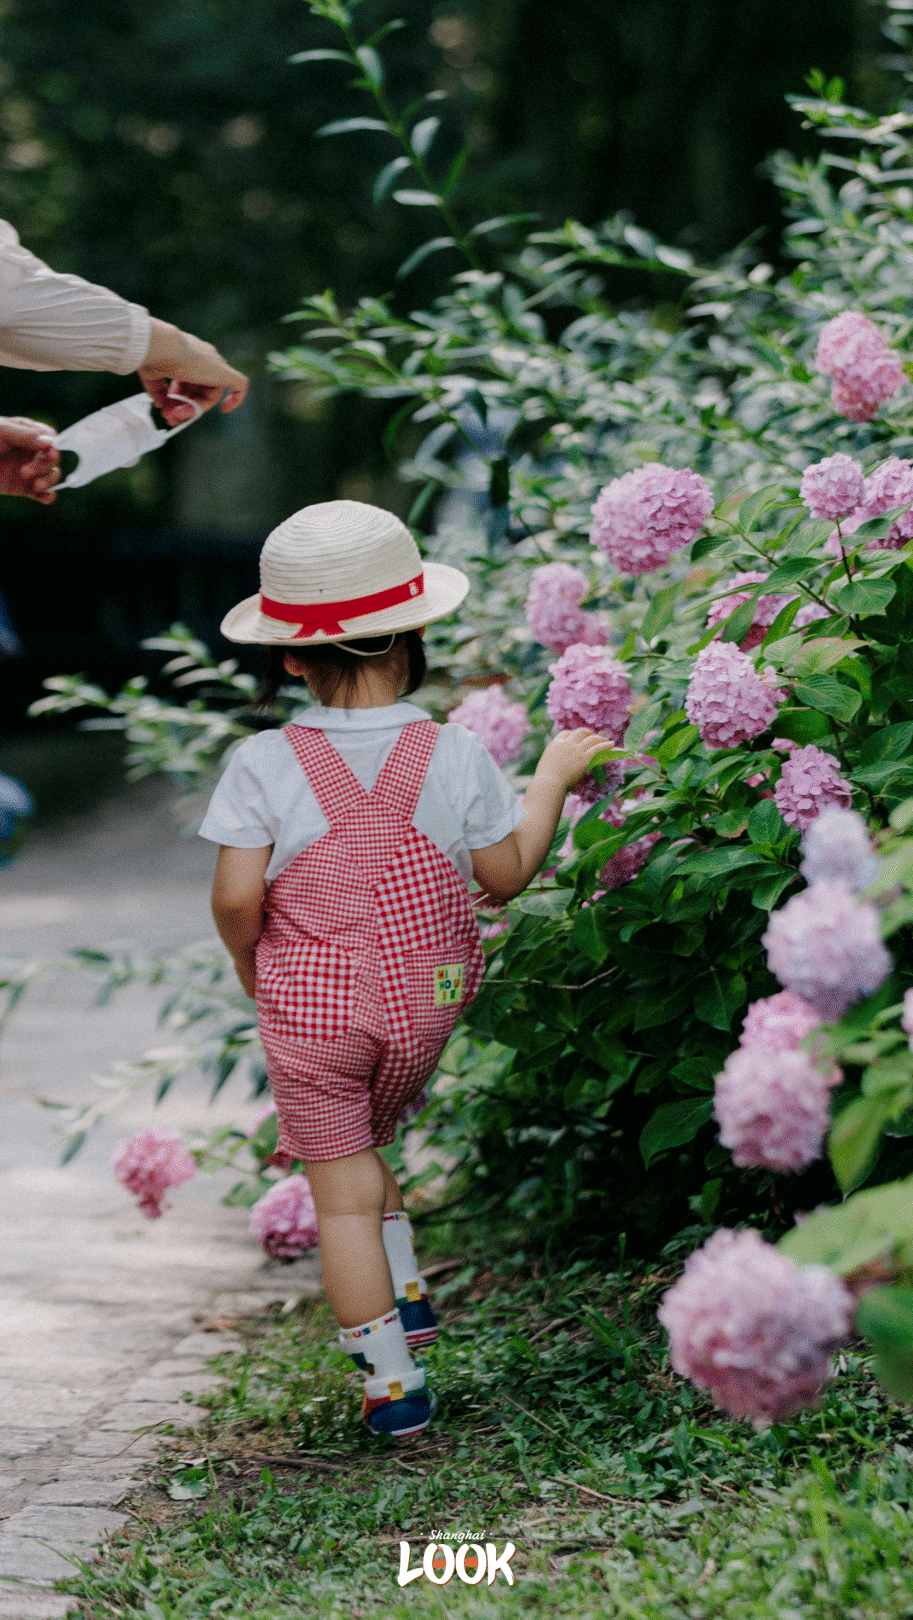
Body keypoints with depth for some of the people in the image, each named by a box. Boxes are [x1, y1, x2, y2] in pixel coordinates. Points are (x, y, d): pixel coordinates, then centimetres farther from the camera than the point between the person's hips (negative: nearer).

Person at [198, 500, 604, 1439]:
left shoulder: (263, 765, -14)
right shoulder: (453, 756, -10)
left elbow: (237, 898, -15)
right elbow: (506, 874, 0)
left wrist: (252, 967, 6)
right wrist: (553, 780, 14)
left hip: (309, 1004, -3)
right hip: (425, 1005, 3)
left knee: (342, 1192, 7)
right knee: (363, 1146, 28)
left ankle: (392, 1380, 11)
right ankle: (404, 1295, 28)